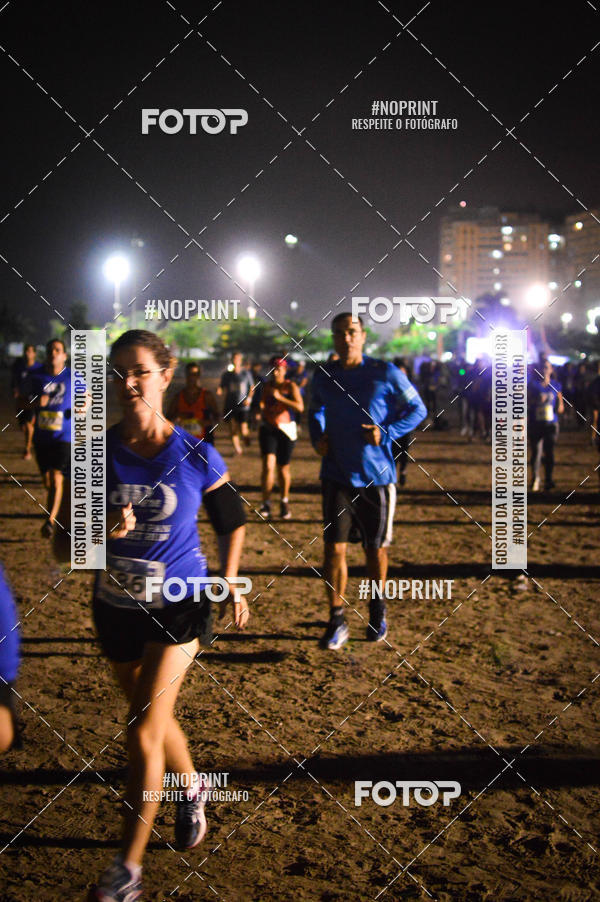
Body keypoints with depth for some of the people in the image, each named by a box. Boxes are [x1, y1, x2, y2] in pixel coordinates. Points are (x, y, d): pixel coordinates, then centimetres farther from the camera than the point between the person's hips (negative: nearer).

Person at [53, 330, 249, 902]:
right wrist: (101, 532, -27)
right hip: (116, 608, 3)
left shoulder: (196, 457, -13)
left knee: (142, 732, -9)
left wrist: (229, 583, -4)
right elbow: (62, 548, -8)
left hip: (178, 606, -3)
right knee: (154, 721, 21)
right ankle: (192, 790, 51)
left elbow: (231, 521, 5)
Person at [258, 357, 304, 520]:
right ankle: (266, 504, -11)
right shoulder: (266, 386, 7)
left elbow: (300, 407, -19)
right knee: (268, 465, -15)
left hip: (286, 430, -2)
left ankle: (284, 502, 29)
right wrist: (260, 407, 0)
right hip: (268, 429, 2)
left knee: (283, 468, 8)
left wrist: (280, 397, -23)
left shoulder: (291, 387, -5)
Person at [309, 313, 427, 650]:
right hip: (337, 476, 2)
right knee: (335, 548, -4)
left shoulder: (385, 373, -8)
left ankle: (377, 610, 32)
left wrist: (386, 434, -14)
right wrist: (318, 436, 2)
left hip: (376, 476, -2)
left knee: (376, 549, 10)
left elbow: (418, 409, -1)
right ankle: (337, 621, 6)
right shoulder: (324, 376, 2)